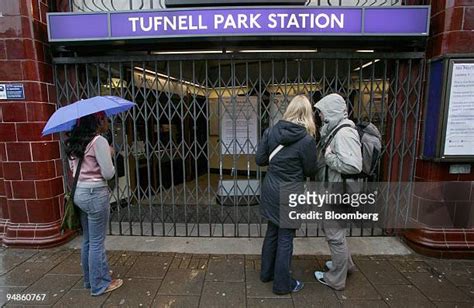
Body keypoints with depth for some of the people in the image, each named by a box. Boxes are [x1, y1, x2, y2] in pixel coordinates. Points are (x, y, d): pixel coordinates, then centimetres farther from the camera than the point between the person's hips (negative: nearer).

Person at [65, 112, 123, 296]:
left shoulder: (74, 142, 9)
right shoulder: (99, 141, -17)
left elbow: (72, 168, 18)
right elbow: (108, 174, -16)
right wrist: (110, 154, -2)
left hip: (79, 193, 9)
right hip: (95, 194, -9)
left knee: (87, 240, 20)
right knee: (97, 242, 5)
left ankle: (89, 279, 36)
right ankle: (100, 284, 20)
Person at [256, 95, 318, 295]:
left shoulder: (271, 131, -4)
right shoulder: (307, 140, -16)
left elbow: (260, 160, 1)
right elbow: (310, 171, -6)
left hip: (270, 190, 5)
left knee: (272, 232, 21)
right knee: (285, 238, 11)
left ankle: (267, 273, 40)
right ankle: (282, 284, 29)